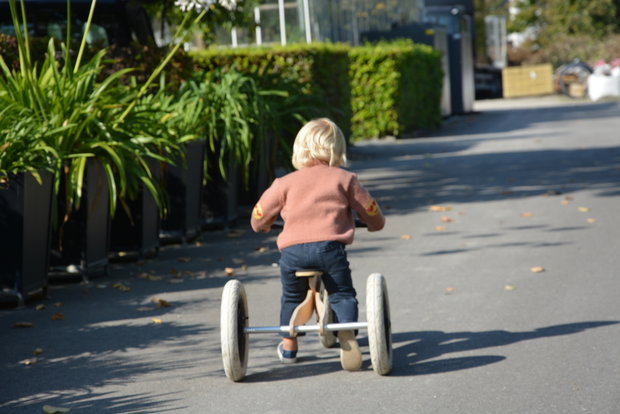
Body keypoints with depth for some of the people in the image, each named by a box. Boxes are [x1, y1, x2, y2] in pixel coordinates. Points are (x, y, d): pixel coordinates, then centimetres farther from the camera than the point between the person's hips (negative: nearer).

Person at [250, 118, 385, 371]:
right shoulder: (345, 179, 14)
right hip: (330, 246, -1)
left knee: (292, 297, 22)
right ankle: (347, 337, -14)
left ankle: (288, 345, 30)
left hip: (292, 249, 2)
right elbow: (371, 212, 19)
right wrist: (375, 224, 42)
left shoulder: (286, 183, 16)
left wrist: (262, 226, 46)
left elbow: (259, 215, 22)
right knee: (342, 295, 9)